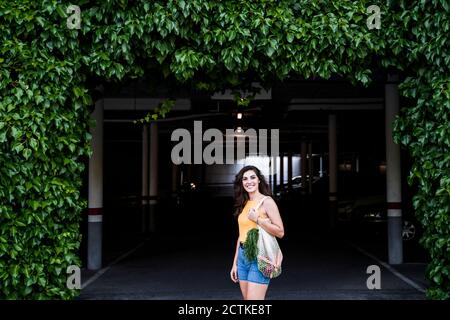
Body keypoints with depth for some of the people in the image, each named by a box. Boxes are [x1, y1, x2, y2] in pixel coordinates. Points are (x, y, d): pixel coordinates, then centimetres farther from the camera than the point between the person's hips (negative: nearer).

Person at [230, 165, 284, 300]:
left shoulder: (266, 201, -6)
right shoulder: (244, 204, 12)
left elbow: (280, 232, -10)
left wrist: (257, 219, -17)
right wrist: (235, 263, 15)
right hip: (243, 256, 7)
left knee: (253, 298, -11)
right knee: (246, 298, 9)